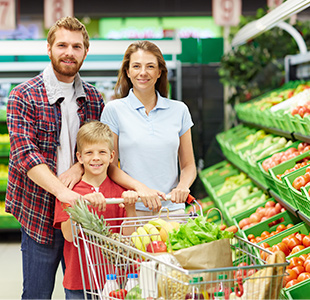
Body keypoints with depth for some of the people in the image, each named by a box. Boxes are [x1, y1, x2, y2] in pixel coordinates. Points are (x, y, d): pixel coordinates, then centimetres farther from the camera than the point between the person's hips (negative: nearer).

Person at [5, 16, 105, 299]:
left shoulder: (94, 99, 10)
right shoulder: (24, 96, -4)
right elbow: (26, 155, -15)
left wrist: (79, 166, -13)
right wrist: (63, 192, -29)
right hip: (40, 213, -3)